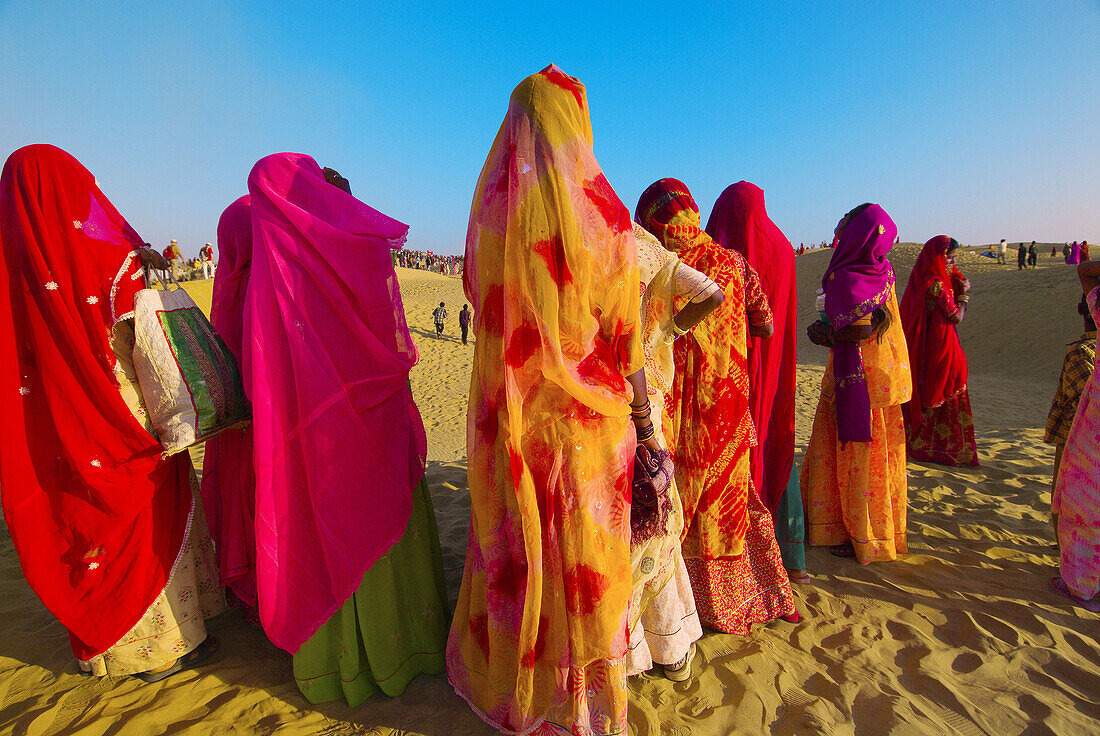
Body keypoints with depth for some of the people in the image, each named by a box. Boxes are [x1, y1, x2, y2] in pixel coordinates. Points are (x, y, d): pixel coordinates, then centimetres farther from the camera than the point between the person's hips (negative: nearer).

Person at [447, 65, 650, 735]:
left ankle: (508, 677, 40)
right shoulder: (604, 213, -8)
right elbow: (627, 335, -6)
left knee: (514, 545, 18)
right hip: (588, 414, -2)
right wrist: (644, 420, 5)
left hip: (511, 416, 3)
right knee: (585, 552, 12)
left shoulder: (491, 212, 0)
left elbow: (482, 305, 8)